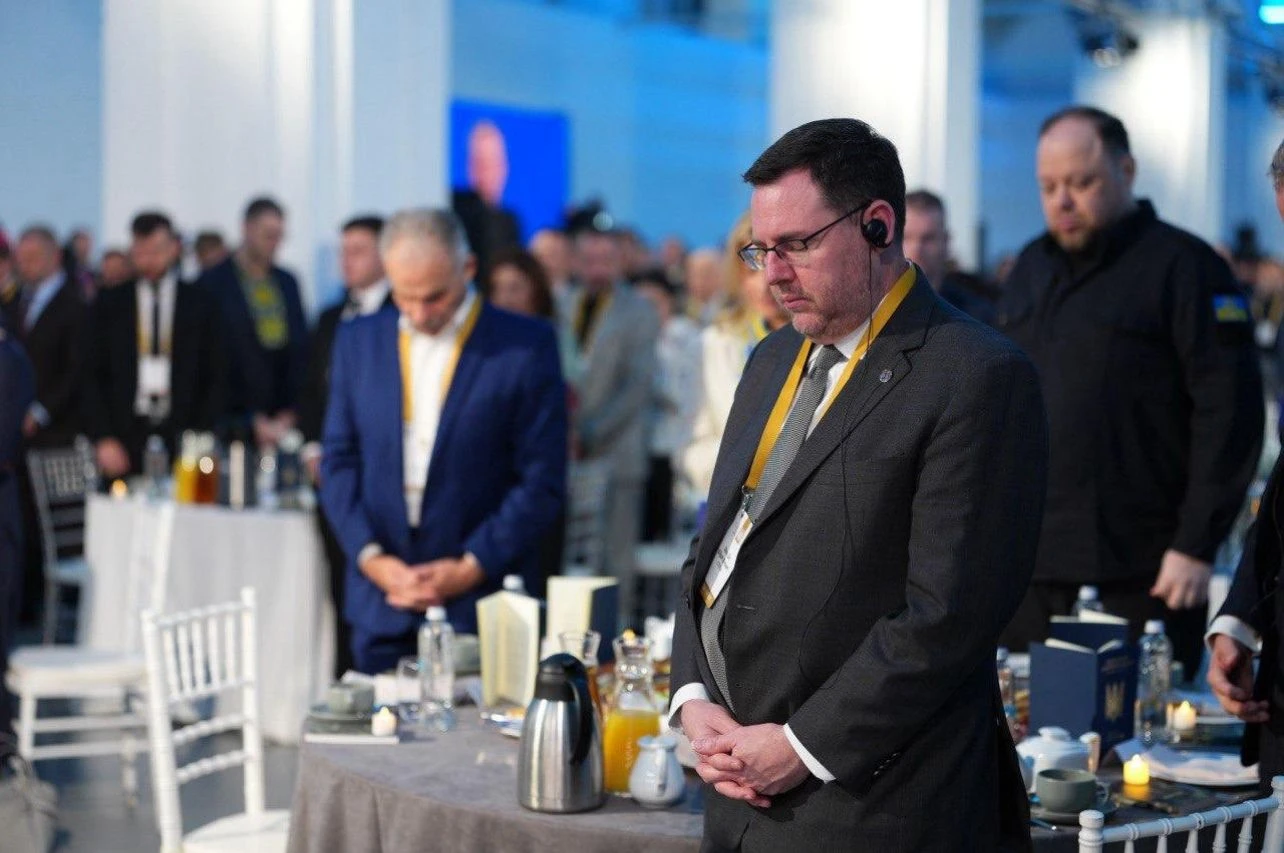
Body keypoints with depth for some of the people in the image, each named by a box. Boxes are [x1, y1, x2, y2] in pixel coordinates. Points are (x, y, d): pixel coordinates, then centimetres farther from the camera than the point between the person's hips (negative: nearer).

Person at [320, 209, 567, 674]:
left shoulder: (526, 346, -3)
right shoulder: (357, 340, 9)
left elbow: (543, 481, -4)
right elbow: (339, 461, 9)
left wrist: (471, 567, -9)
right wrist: (371, 557, -4)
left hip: (481, 603, -3)